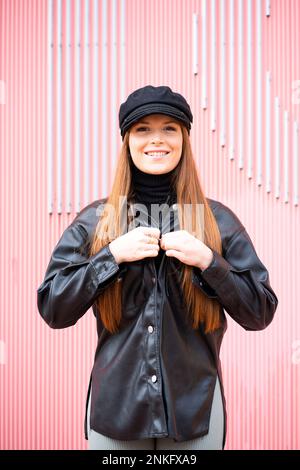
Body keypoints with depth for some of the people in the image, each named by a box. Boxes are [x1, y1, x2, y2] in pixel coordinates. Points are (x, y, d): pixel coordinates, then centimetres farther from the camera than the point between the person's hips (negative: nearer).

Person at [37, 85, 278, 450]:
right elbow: (52, 309, -4)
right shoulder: (94, 220, -1)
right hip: (115, 407, 0)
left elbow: (260, 313, -1)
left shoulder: (217, 219, -2)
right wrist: (112, 255, -15)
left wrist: (209, 261, -16)